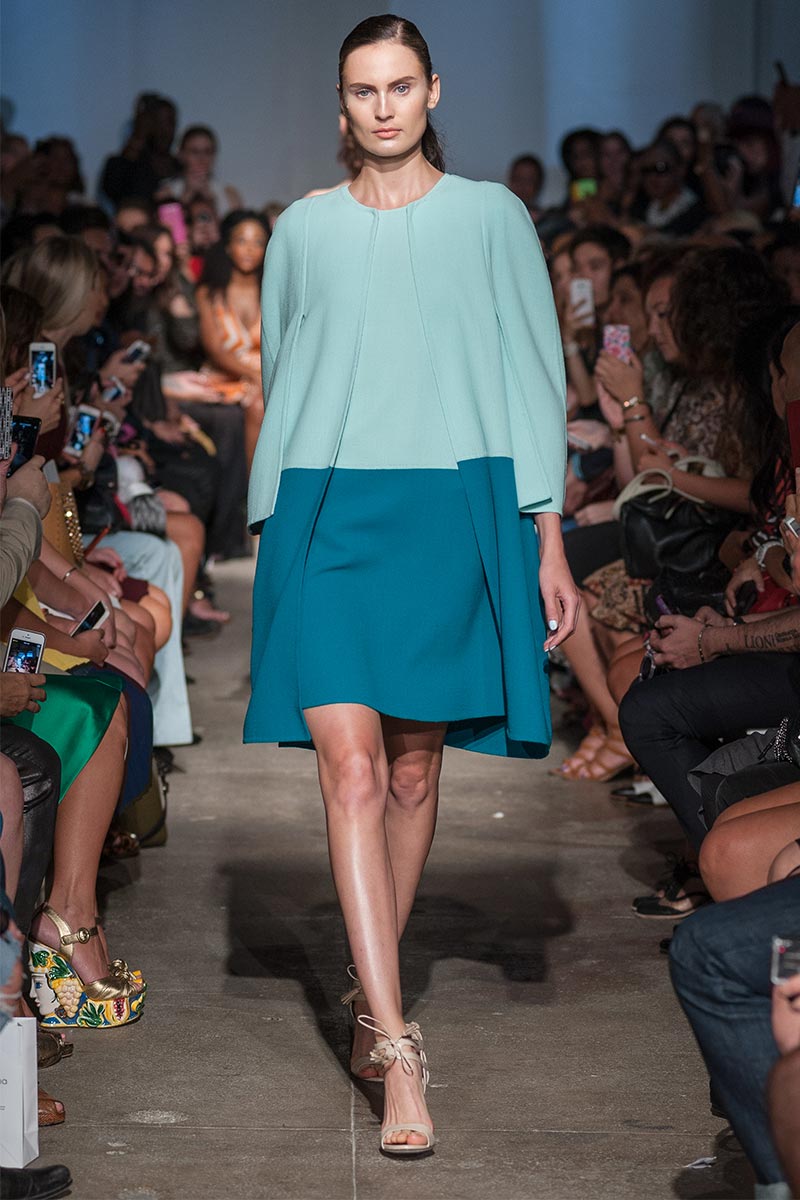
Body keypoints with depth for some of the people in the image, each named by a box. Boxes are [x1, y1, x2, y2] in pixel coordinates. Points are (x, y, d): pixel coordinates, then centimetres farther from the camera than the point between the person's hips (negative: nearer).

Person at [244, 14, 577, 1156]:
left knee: (414, 770, 6)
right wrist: (274, 525, 14)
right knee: (351, 770, -13)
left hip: (454, 511, 0)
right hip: (328, 510, 0)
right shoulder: (304, 229, 11)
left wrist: (547, 534, 1)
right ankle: (397, 1051, -16)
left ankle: (370, 996, 25)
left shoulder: (491, 217, 7)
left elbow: (533, 375, 7)